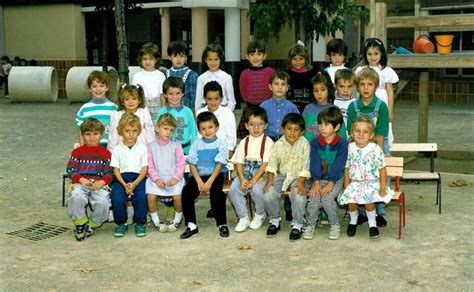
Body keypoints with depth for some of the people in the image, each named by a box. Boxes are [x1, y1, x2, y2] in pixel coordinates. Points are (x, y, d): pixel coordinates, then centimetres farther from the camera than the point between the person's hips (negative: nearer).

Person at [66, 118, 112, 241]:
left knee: (102, 202, -31)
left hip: (99, 184, 0)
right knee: (76, 198, -34)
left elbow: (109, 173, 7)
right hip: (80, 183, 1)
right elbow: (70, 170, 8)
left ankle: (92, 225, -1)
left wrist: (102, 182, -13)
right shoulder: (77, 152, 14)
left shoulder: (105, 153, 13)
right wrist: (81, 180, -10)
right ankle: (80, 224, -8)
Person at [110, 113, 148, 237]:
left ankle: (140, 223, -5)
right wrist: (124, 185, -13)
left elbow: (145, 168, 3)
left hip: (138, 177, -1)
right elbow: (116, 169, 5)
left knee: (141, 198, -28)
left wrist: (134, 184, -12)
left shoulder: (142, 148, 8)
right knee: (117, 199, -26)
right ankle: (121, 224, -2)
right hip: (121, 178, 1)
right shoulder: (117, 150, 10)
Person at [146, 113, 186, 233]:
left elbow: (181, 164, 2)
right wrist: (156, 179, -13)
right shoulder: (151, 146, 8)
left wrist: (176, 178, -13)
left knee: (177, 195, -25)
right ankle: (155, 220, 1)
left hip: (173, 179, 0)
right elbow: (150, 166, 2)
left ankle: (178, 219, 3)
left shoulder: (176, 145, 8)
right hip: (157, 179, 1)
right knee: (150, 196, -24)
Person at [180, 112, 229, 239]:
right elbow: (192, 165, 3)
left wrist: (209, 182, -18)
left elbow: (219, 165, -8)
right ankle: (191, 225, -10)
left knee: (216, 192, -32)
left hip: (216, 175, -3)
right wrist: (199, 182, -12)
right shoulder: (196, 145, 7)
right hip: (199, 175, 3)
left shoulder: (221, 144, -1)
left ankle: (222, 224, -15)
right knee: (186, 191, -21)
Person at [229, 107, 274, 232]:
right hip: (245, 174, 4)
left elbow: (265, 164, -10)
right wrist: (242, 179, -14)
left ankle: (260, 214, -1)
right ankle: (243, 218, -6)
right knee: (233, 189, -23)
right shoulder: (244, 142, 9)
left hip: (262, 175, -3)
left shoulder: (268, 142, -3)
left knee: (257, 189, -32)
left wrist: (254, 180, -19)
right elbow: (239, 163, 4)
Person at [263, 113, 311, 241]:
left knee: (298, 196, -31)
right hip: (281, 175, 3)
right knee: (268, 194, -20)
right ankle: (275, 220, 8)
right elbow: (272, 163, -1)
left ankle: (297, 224, -6)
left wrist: (301, 182, -21)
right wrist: (270, 180, -14)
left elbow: (306, 165, -11)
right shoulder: (278, 144, -3)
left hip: (298, 177, -2)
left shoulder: (304, 144, -9)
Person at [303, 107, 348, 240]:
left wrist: (330, 184, -22)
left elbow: (338, 166, -13)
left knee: (327, 198, -27)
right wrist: (316, 182, -17)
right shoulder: (315, 142, 1)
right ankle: (311, 224, 0)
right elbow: (314, 163, -5)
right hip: (319, 179, 2)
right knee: (314, 198, -23)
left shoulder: (341, 144, -7)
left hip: (335, 180, -2)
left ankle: (335, 224, -3)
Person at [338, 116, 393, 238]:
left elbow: (382, 170, -4)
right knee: (350, 198, -24)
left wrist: (383, 189, -7)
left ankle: (372, 223, -3)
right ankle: (353, 220, 8)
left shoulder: (375, 149, -8)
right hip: (355, 183, 3)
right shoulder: (350, 149, 1)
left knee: (368, 198, -30)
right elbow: (347, 169, 7)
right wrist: (346, 187, 3)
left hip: (372, 183, -3)